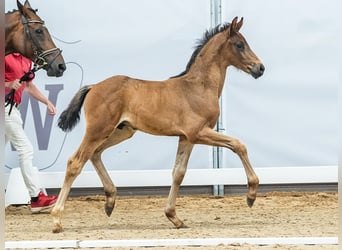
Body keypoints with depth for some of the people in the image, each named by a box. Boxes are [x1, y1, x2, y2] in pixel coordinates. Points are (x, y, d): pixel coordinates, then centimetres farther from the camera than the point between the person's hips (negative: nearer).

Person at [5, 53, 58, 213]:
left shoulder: (26, 60, 15)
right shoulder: (6, 56, -13)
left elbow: (29, 86, 25)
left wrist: (47, 102, 19)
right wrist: (8, 84, -30)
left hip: (13, 108, 9)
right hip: (5, 106, -9)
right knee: (25, 149, -11)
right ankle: (36, 198, -11)